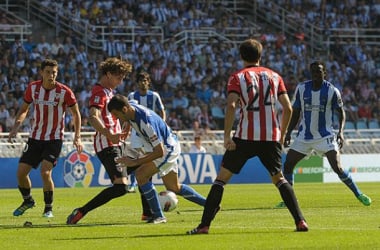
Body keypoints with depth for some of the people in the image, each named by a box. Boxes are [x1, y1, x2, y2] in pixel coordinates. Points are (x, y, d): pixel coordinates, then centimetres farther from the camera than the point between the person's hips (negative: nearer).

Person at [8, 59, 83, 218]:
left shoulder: (64, 92, -13)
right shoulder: (33, 88, -4)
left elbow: (76, 114, -1)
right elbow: (24, 109, 11)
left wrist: (77, 137, -8)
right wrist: (16, 127, -5)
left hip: (54, 139, -4)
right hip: (35, 137, 4)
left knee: (45, 172, -19)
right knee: (21, 172, -1)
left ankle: (48, 208, 1)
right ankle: (28, 201, 28)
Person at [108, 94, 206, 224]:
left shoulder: (146, 121, -36)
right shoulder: (131, 106, -11)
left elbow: (159, 152, -33)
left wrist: (135, 162, -32)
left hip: (168, 148, -10)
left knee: (141, 174, -21)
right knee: (173, 187, 17)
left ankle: (158, 215, -14)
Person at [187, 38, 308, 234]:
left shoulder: (238, 77, 2)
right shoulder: (274, 76, 12)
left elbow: (231, 106, -13)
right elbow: (287, 108, 6)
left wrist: (227, 136, -13)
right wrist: (282, 135, 17)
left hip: (245, 136, -3)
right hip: (271, 137, 3)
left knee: (222, 177, 4)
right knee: (279, 179, 18)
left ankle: (204, 224, -3)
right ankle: (300, 221, 5)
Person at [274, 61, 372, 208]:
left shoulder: (332, 91, -7)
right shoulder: (301, 89, 1)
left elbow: (341, 112, 2)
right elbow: (296, 112, 10)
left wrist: (340, 132, -12)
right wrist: (288, 133, 5)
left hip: (325, 136, -4)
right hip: (304, 136, 4)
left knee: (337, 167, -15)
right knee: (287, 165, -3)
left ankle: (358, 194, 0)